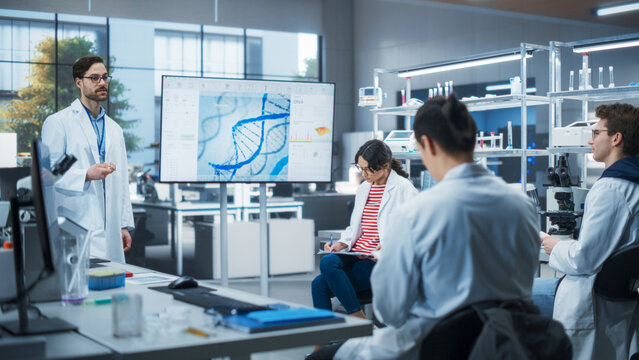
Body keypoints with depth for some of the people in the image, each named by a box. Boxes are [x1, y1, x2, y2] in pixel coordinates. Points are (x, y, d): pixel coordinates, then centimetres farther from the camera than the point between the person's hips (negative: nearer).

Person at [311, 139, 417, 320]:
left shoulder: (403, 188, -2)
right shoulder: (363, 188, 21)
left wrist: (387, 247, -23)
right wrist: (342, 243, 4)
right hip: (357, 254, 7)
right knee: (318, 284, -21)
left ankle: (358, 318, -14)